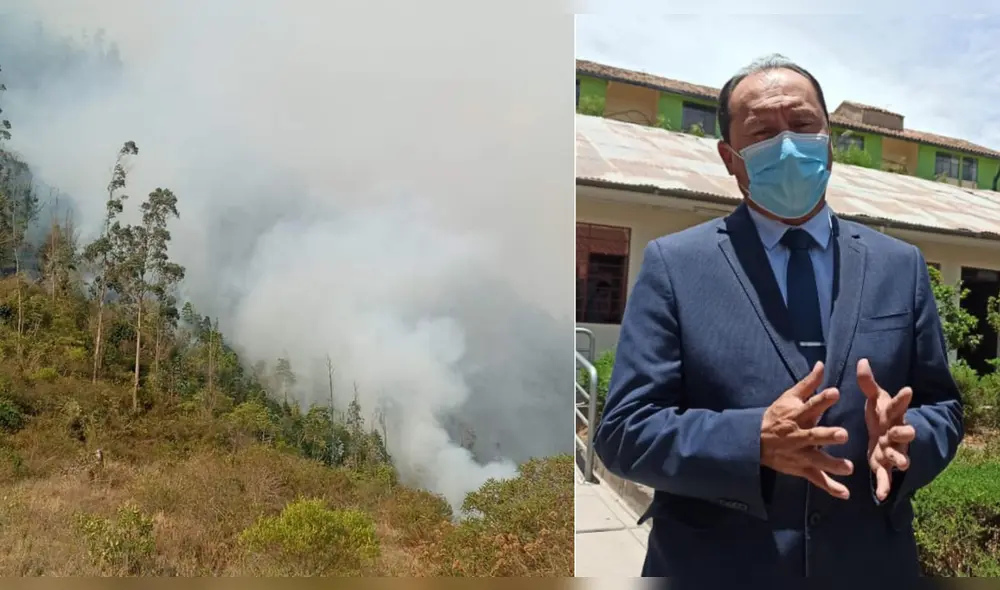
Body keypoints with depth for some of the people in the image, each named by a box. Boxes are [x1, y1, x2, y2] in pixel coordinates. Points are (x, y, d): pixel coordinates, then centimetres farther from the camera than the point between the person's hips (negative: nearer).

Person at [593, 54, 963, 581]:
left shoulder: (900, 265, 4)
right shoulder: (673, 265, -8)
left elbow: (943, 408, 7)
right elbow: (623, 430, -11)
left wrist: (907, 436, -15)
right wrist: (756, 442, -25)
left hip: (868, 566, 3)